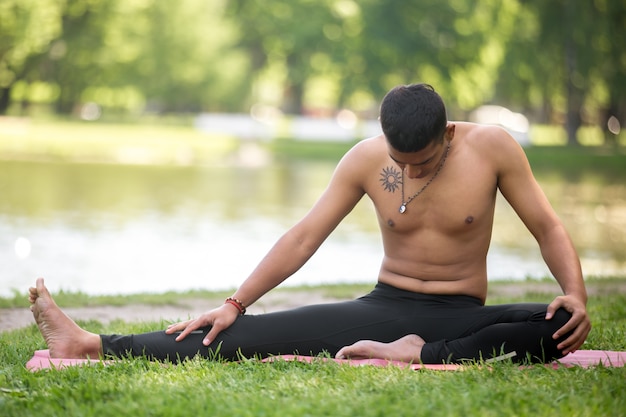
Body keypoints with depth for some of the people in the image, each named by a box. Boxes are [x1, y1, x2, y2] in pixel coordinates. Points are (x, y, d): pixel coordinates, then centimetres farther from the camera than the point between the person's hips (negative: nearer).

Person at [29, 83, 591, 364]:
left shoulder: (491, 147, -10)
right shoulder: (366, 159, -4)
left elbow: (548, 229, -4)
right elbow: (304, 237, -1)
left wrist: (576, 293, -22)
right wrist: (235, 303, -6)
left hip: (459, 315, -1)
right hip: (384, 307, 1)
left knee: (561, 327, -32)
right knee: (249, 334, -16)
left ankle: (420, 354, -37)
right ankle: (92, 346, -19)